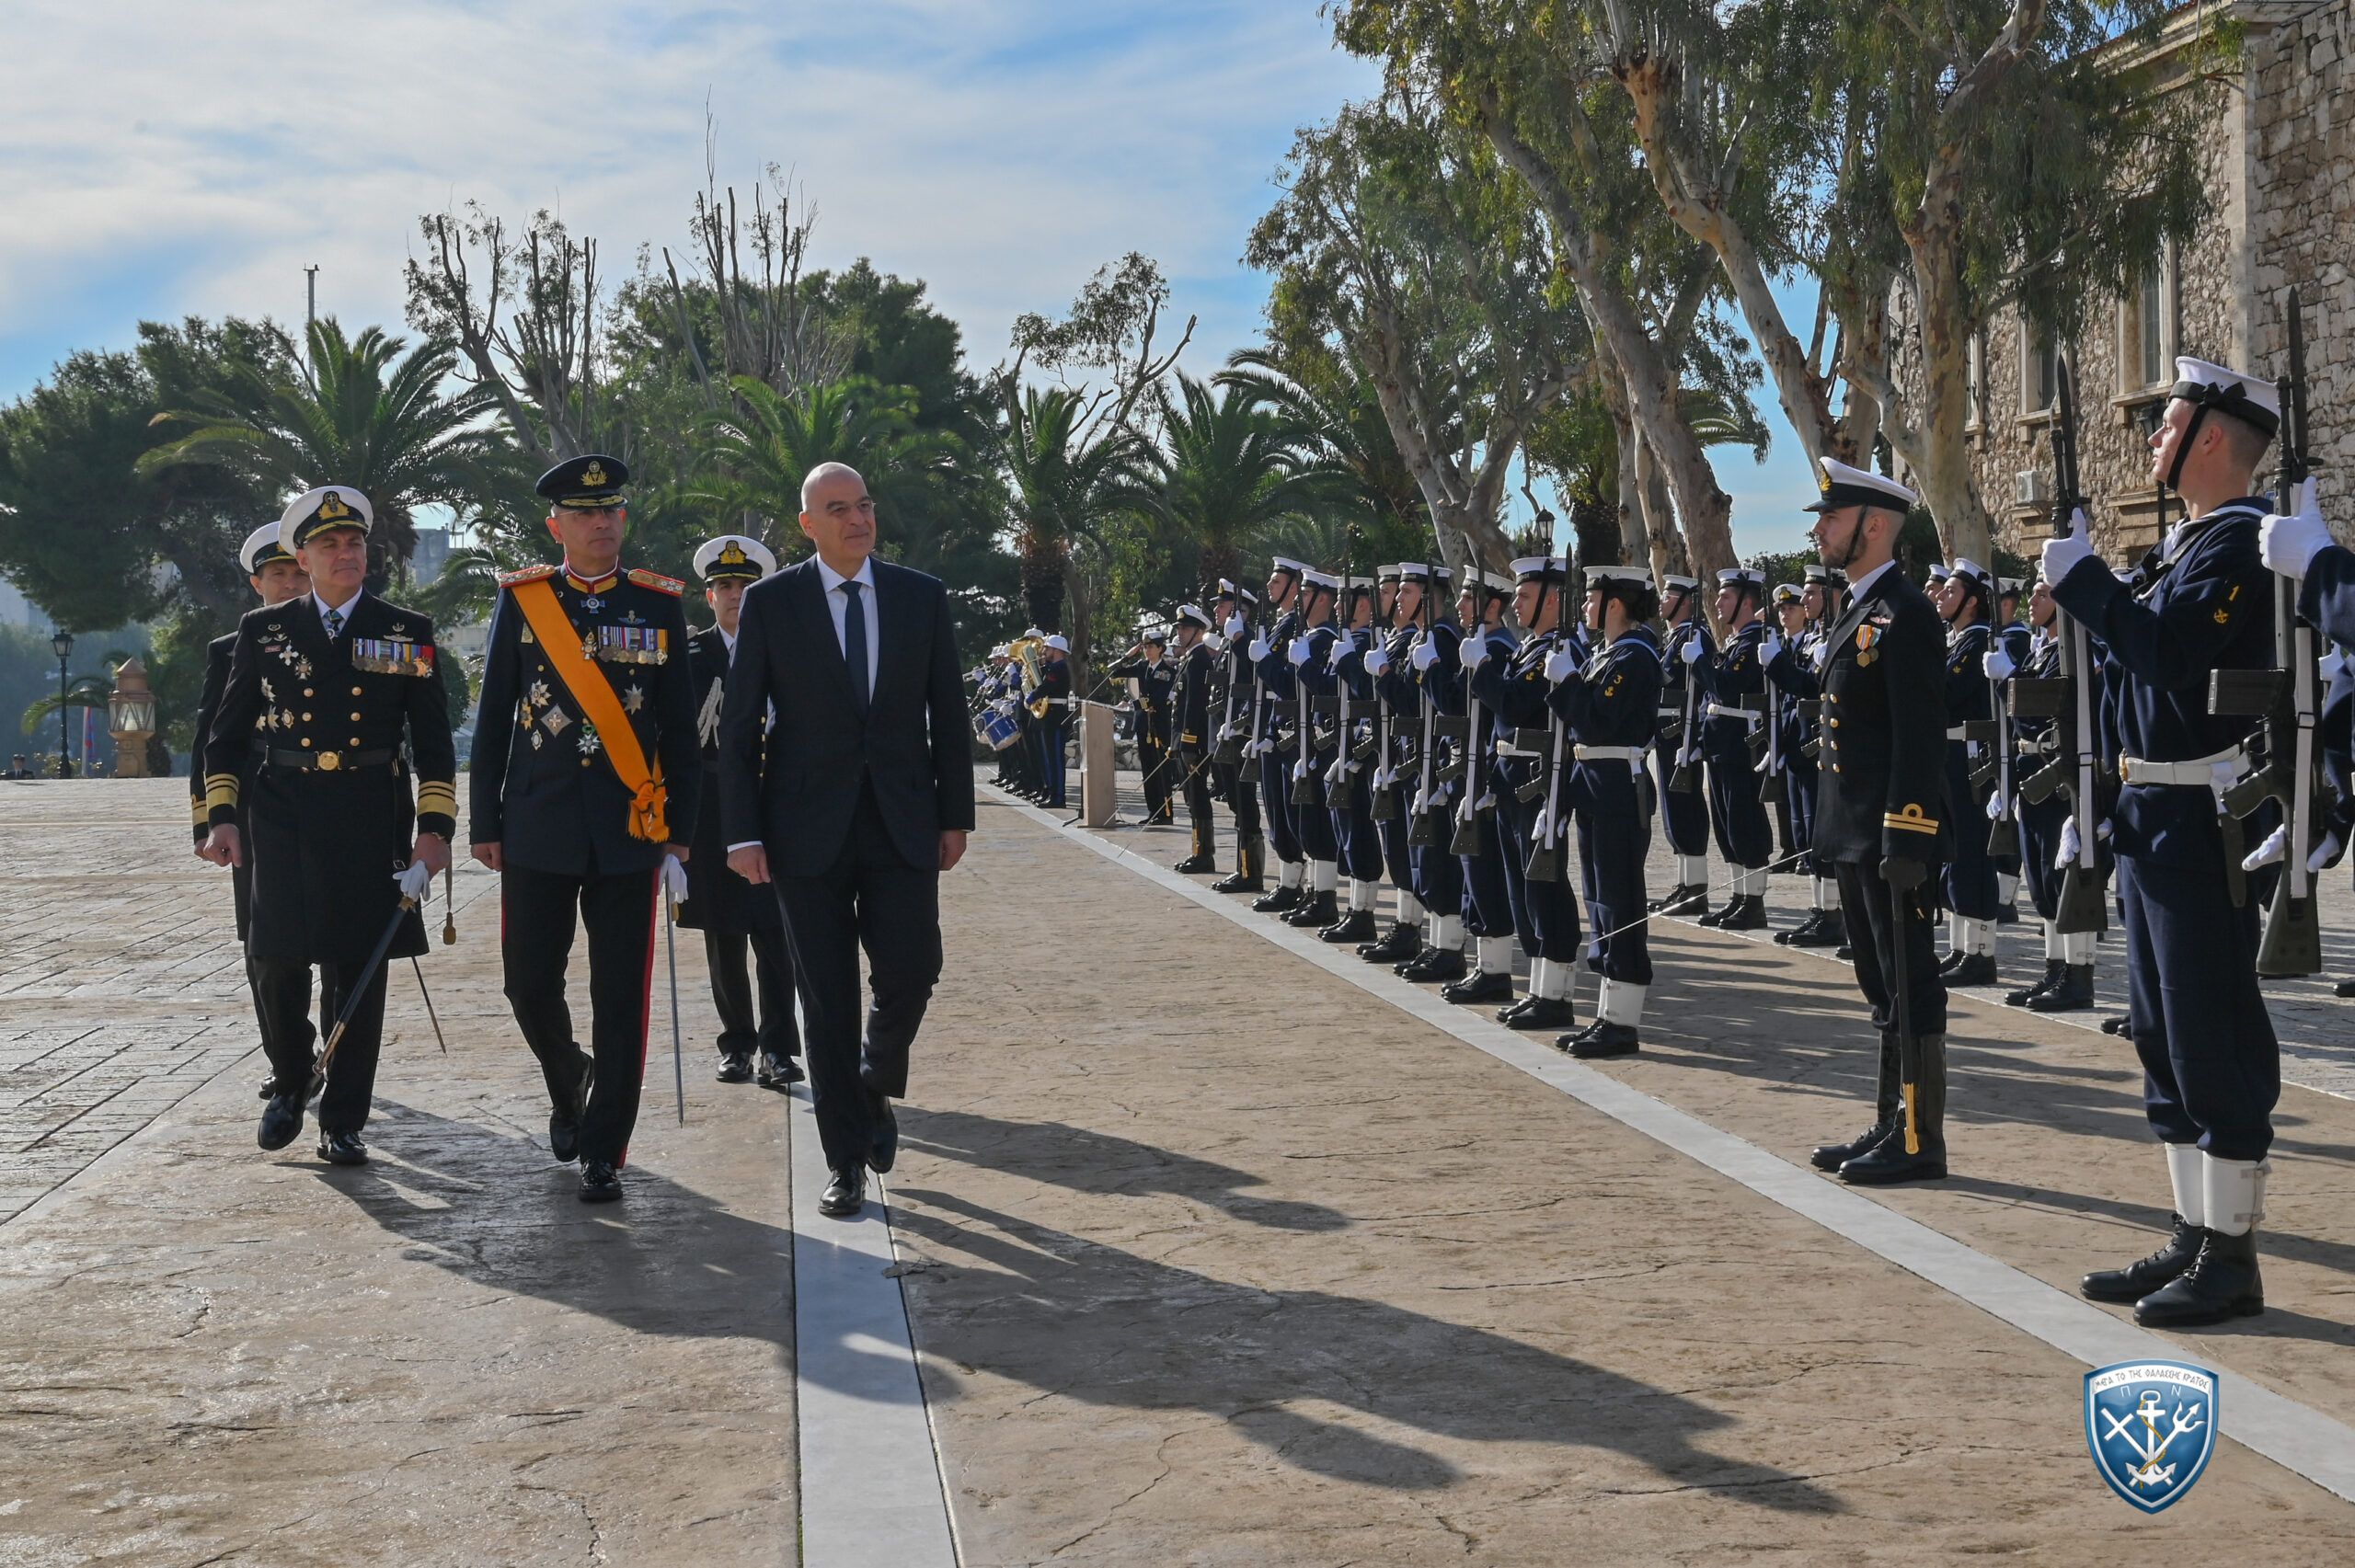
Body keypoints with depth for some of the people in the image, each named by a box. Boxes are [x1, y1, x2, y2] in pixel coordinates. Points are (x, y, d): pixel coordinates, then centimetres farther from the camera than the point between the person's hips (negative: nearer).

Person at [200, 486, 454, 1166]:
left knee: (358, 970, 2)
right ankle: (291, 1083, 23)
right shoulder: (262, 630, 8)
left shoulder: (406, 634, 6)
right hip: (283, 816, 0)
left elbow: (433, 740, 5)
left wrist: (434, 827, -3)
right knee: (276, 961, -5)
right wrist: (222, 816, 1)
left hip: (371, 818, 0)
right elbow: (228, 732, 11)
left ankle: (343, 1121, 13)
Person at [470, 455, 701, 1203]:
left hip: (628, 829, 0)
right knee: (530, 983, 3)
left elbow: (680, 730, 6)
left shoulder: (660, 605, 4)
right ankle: (568, 1082, 34)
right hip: (538, 829, 0)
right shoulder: (521, 600, 4)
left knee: (621, 998, 0)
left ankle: (603, 1151, 11)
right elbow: (493, 720, 6)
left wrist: (680, 834, 3)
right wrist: (485, 825, 3)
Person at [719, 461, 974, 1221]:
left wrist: (955, 815, 4)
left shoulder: (922, 596, 5)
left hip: (903, 824, 1)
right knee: (827, 1000, 2)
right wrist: (743, 833, -6)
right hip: (808, 829, -1)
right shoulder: (769, 602, 0)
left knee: (909, 974, -6)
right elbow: (739, 725, 0)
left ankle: (876, 1091, 26)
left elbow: (948, 714, 9)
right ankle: (847, 1157, 15)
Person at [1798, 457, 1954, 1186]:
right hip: (1855, 838, 10)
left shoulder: (1904, 614, -13)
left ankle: (1922, 1141, 4)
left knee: (1911, 988, -3)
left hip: (1891, 835, -10)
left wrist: (1905, 843, -22)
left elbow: (1920, 737, -19)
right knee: (1884, 989, 15)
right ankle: (1891, 1127, 23)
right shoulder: (1856, 614, 16)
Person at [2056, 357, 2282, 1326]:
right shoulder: (2186, 541, 18)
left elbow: (2165, 651, -27)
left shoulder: (2238, 539, -13)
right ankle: (2194, 1237, 22)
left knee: (2214, 1035, -4)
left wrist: (2079, 574, -17)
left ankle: (2231, 1258, 3)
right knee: (2164, 1032, 13)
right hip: (2153, 817, 10)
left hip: (2204, 820, -10)